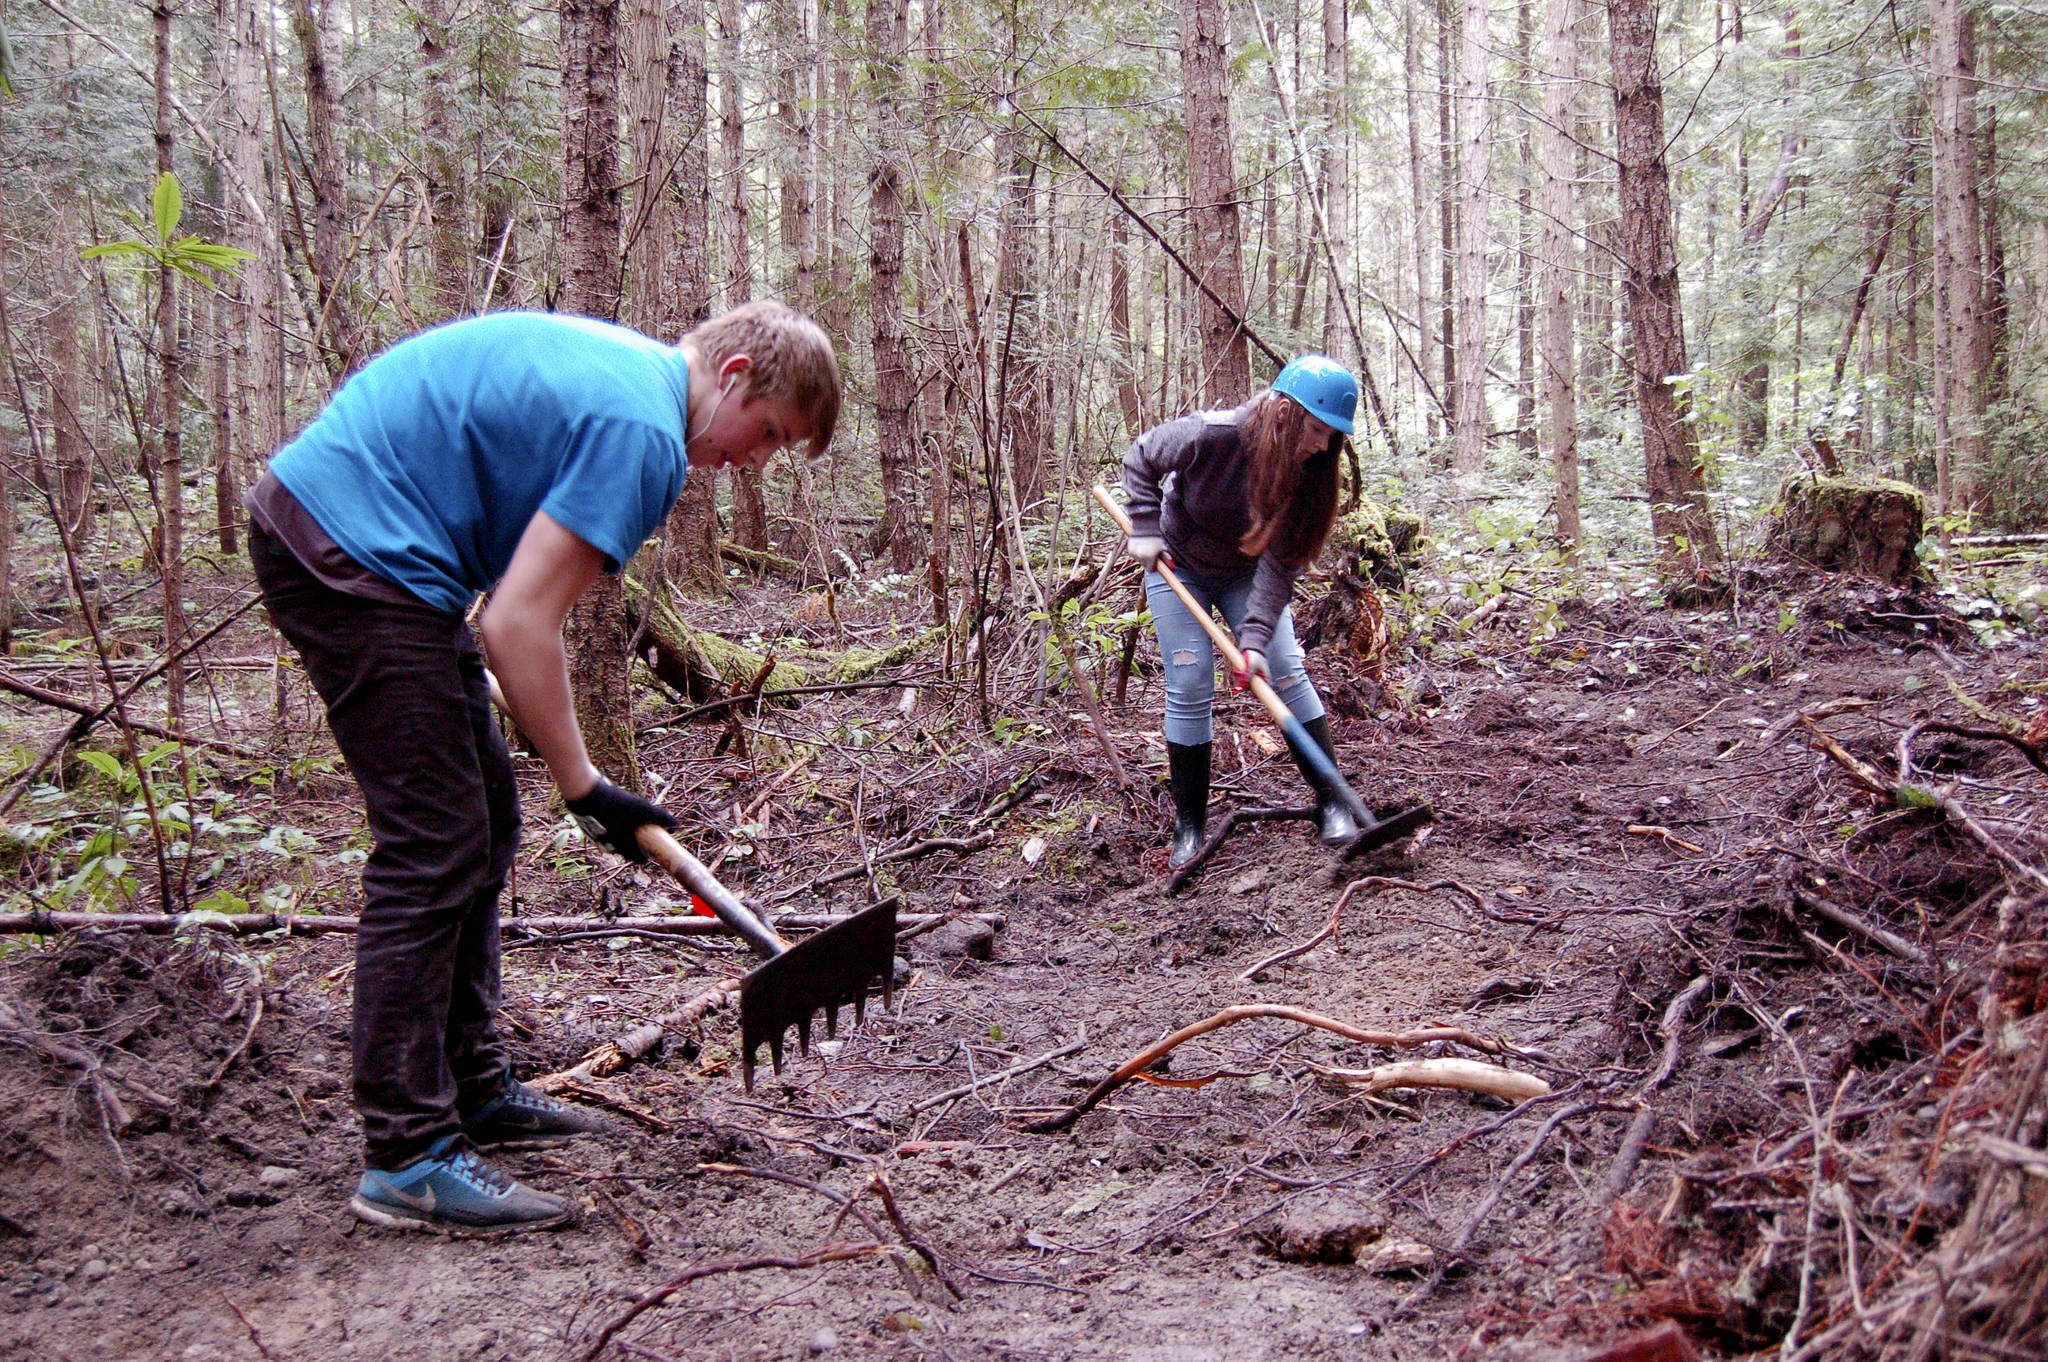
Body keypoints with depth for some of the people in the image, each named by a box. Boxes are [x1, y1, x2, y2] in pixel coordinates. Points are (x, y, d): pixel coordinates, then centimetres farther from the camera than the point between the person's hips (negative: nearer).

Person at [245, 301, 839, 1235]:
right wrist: (583, 788, -11)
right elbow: (518, 626, -20)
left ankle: (469, 1088, 24)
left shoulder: (616, 358, 14)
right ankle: (406, 1158, -4)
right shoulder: (643, 431, -17)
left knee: (480, 825, 14)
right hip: (353, 555, -11)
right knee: (434, 849, -10)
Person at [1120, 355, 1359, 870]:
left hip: (1245, 572, 2)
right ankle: (1189, 824, 3)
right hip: (1177, 565, -2)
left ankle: (1332, 802, 1)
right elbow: (1140, 459, -13)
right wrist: (1147, 528, -21)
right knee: (1189, 687, -8)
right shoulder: (1208, 436, -33)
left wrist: (1255, 638, -34)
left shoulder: (1308, 474, -24)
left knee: (1285, 671, -8)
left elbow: (1279, 565, -25)